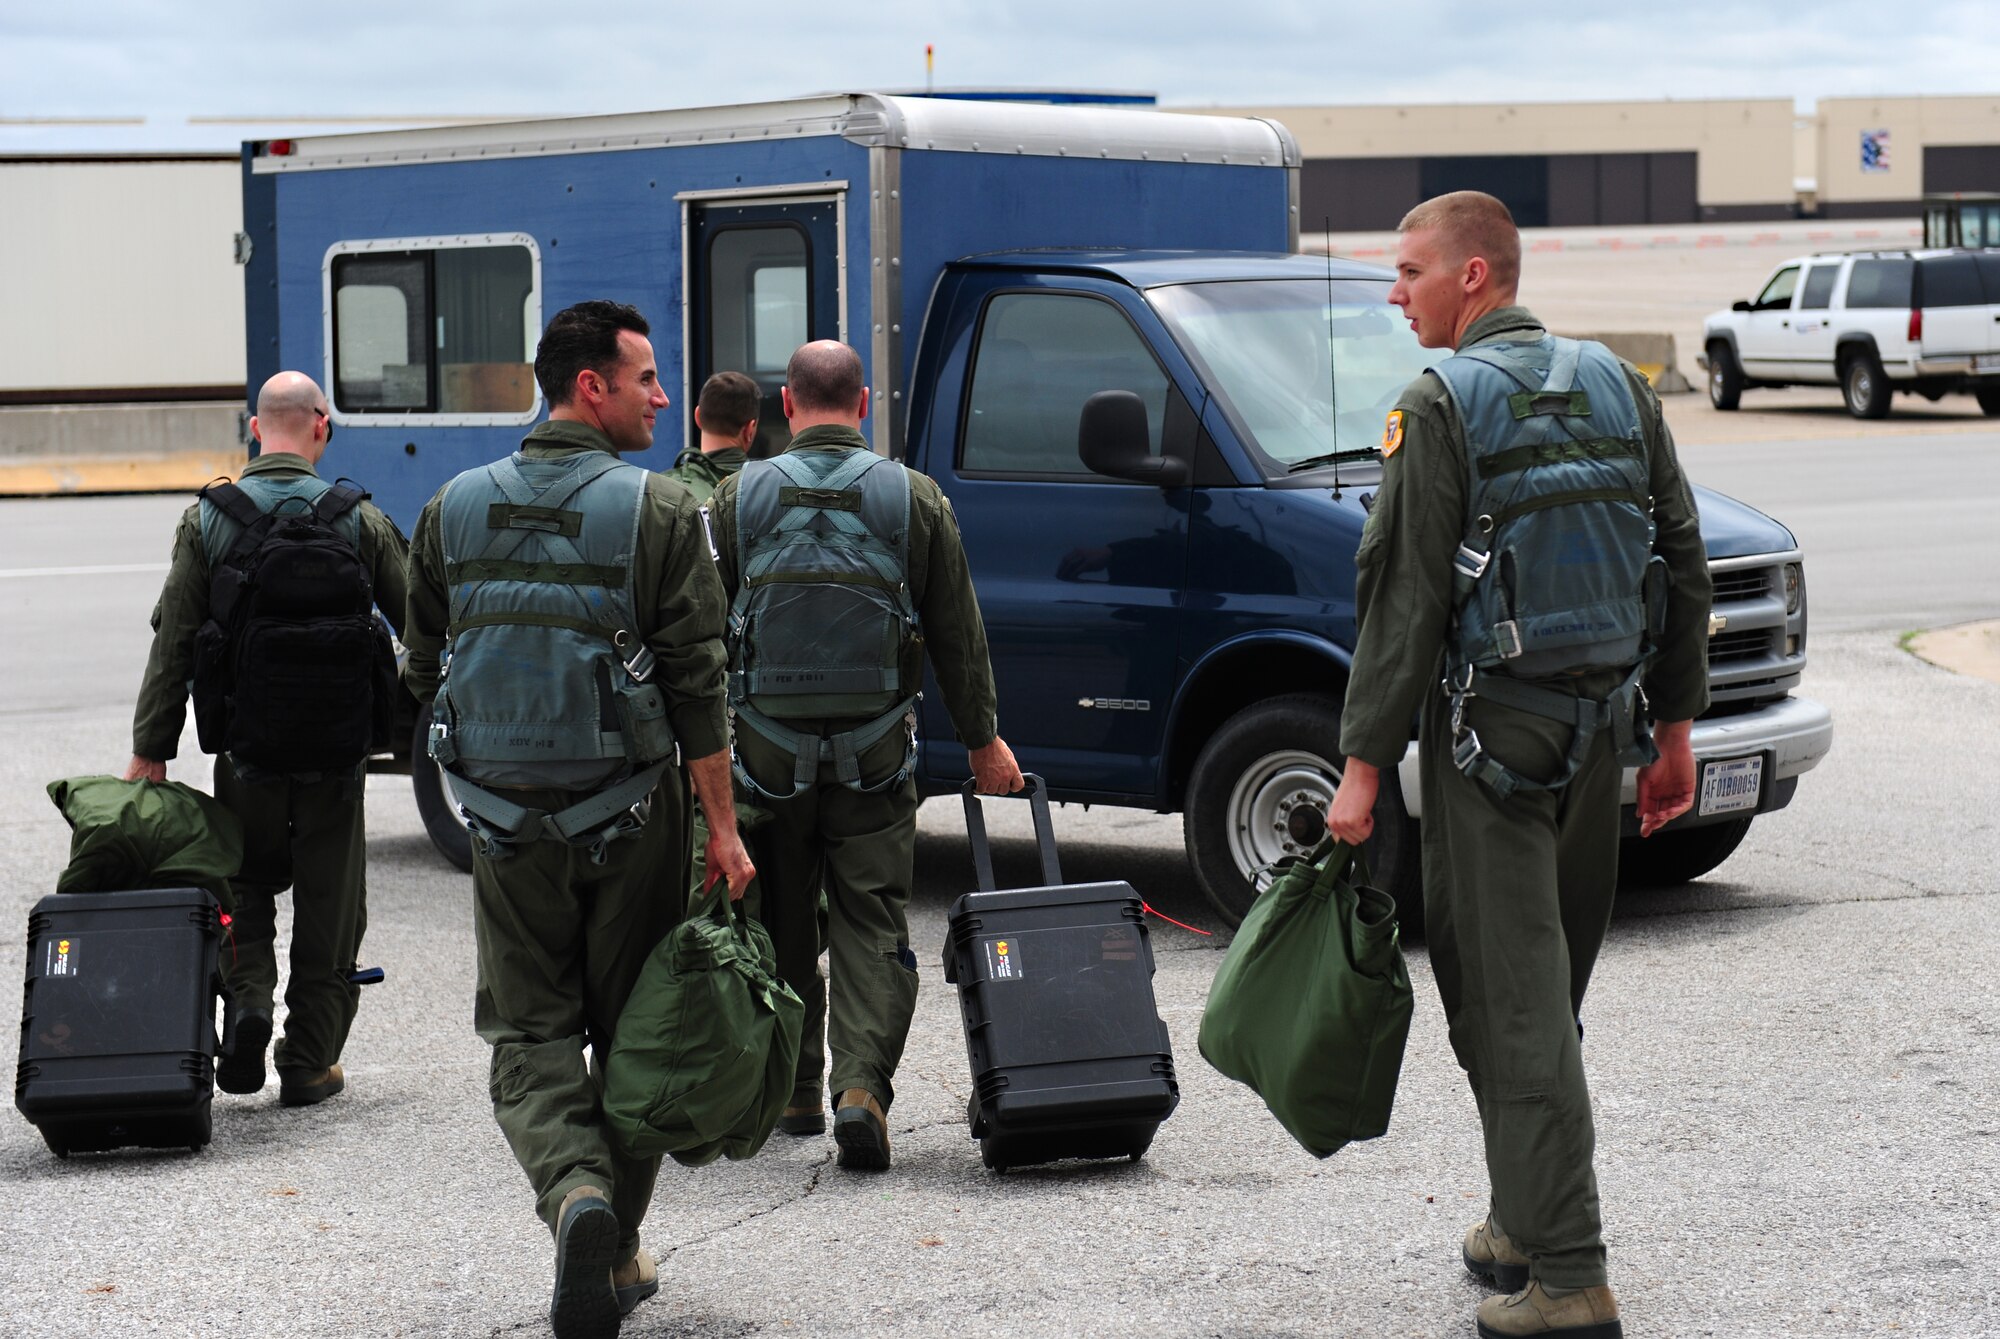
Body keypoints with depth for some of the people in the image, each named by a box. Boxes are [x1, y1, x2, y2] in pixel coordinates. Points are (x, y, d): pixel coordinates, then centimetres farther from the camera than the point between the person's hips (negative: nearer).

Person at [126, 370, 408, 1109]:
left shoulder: (207, 520, -3)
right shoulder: (358, 518, -3)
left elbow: (173, 644, -4)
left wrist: (151, 750, 1)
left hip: (246, 750, 0)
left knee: (244, 887, 19)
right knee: (328, 908, 10)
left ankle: (248, 999, -5)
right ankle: (308, 1062, 12)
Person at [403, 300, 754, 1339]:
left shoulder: (454, 510, 4)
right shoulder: (660, 512, -9)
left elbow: (425, 669, 12)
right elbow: (697, 683, -10)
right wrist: (724, 826, -4)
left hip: (502, 815, 2)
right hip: (630, 814, -2)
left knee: (528, 1033, 7)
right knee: (631, 1029, 12)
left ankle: (577, 1193, -19)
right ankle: (617, 1249, 17)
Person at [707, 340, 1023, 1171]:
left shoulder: (739, 498, -1)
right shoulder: (913, 499, -1)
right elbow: (957, 635, 4)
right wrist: (982, 740, 14)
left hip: (768, 748, 0)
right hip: (876, 753, 0)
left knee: (778, 918, 14)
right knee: (873, 922, 2)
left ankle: (789, 1086, 23)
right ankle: (862, 1086, -14)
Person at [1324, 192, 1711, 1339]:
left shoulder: (1446, 407, -9)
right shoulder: (1619, 388, 10)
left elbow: (1405, 595, -13)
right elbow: (1682, 565, 12)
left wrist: (1366, 761, -10)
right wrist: (1676, 727, 17)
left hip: (1493, 728, -7)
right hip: (1606, 724, 7)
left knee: (1511, 999, -5)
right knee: (1552, 986, 17)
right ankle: (1526, 1227, 25)